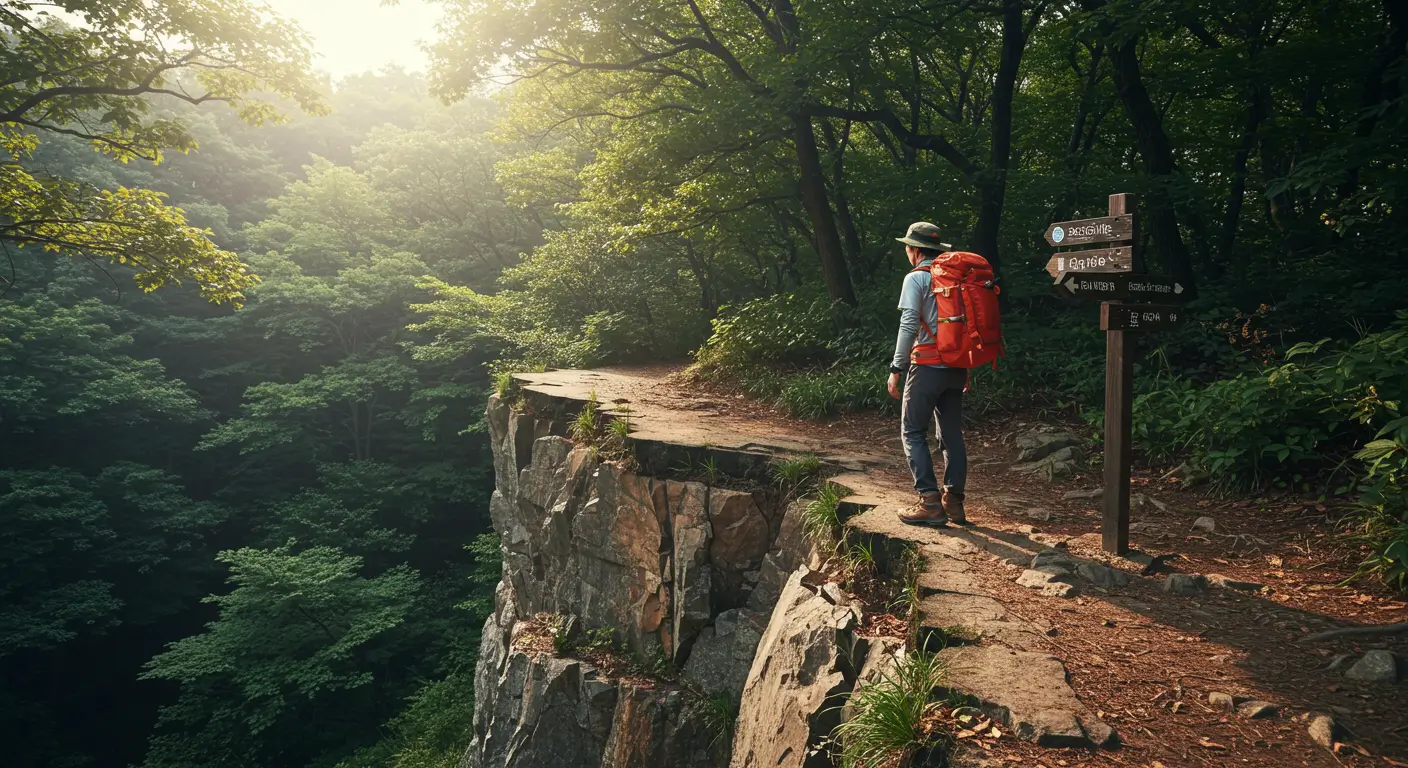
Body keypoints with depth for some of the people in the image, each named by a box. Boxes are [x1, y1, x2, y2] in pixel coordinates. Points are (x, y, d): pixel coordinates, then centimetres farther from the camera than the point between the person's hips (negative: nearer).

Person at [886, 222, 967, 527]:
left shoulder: (916, 278, -7)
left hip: (928, 367, -7)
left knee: (913, 433, 1)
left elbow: (909, 325, -14)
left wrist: (896, 369, -10)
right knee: (952, 433, 12)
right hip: (956, 368, 7)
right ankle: (953, 501, 14)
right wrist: (966, 367, 20)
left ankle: (930, 502, -6)